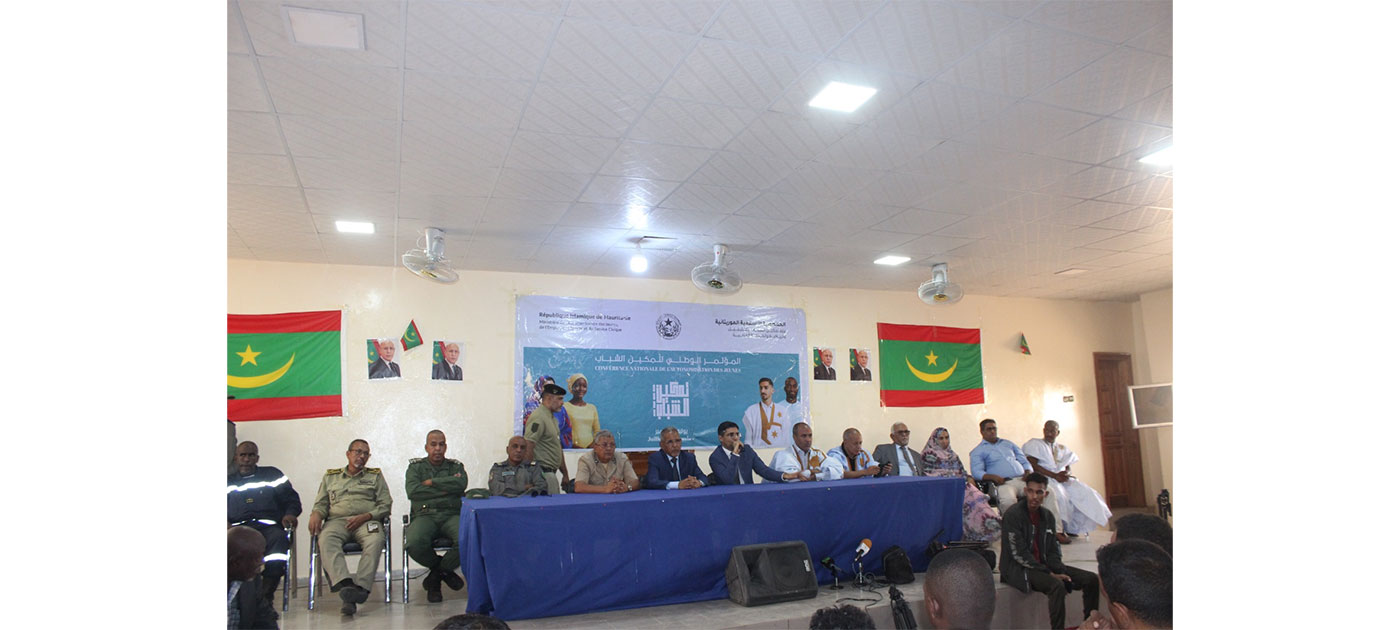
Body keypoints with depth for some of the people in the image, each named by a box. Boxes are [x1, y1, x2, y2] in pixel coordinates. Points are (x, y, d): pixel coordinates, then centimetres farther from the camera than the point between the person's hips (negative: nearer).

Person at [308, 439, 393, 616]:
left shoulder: (375, 476, 22)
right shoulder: (330, 476, 27)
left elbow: (385, 505, 12)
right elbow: (321, 503, 21)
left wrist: (365, 517, -6)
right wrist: (316, 514, -4)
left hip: (366, 520, -1)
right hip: (337, 520, 1)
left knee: (375, 539, -37)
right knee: (327, 539, -36)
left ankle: (360, 587, -48)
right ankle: (344, 584, -52)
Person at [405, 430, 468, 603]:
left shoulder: (455, 466, 18)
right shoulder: (416, 467, 16)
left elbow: (461, 484, -5)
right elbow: (412, 491, -3)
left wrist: (432, 482, -2)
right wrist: (446, 489, -2)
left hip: (451, 515, 0)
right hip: (425, 515, 0)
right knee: (414, 544, -34)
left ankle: (437, 571, -2)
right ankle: (445, 570, 0)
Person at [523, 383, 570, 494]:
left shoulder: (552, 418, 18)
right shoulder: (538, 418, -13)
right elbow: (528, 448, -19)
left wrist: (565, 475, 22)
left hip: (551, 472, 9)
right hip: (543, 472, -9)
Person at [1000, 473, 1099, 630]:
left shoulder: (1048, 516, 8)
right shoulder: (1012, 515, -14)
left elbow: (1053, 551, 10)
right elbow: (1019, 554, -18)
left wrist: (1060, 571, -10)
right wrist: (1049, 574, -18)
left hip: (1042, 565, 8)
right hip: (1017, 569, -8)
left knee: (1091, 579, -2)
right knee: (1057, 585, -33)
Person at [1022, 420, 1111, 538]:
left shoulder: (1062, 448, 23)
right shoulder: (1034, 444, 3)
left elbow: (1067, 467, 16)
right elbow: (1032, 465, -9)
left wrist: (1066, 473, -10)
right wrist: (1054, 475, -17)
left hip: (1062, 479, 6)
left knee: (1084, 492, -16)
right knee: (1058, 494, -35)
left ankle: (1072, 529, -10)